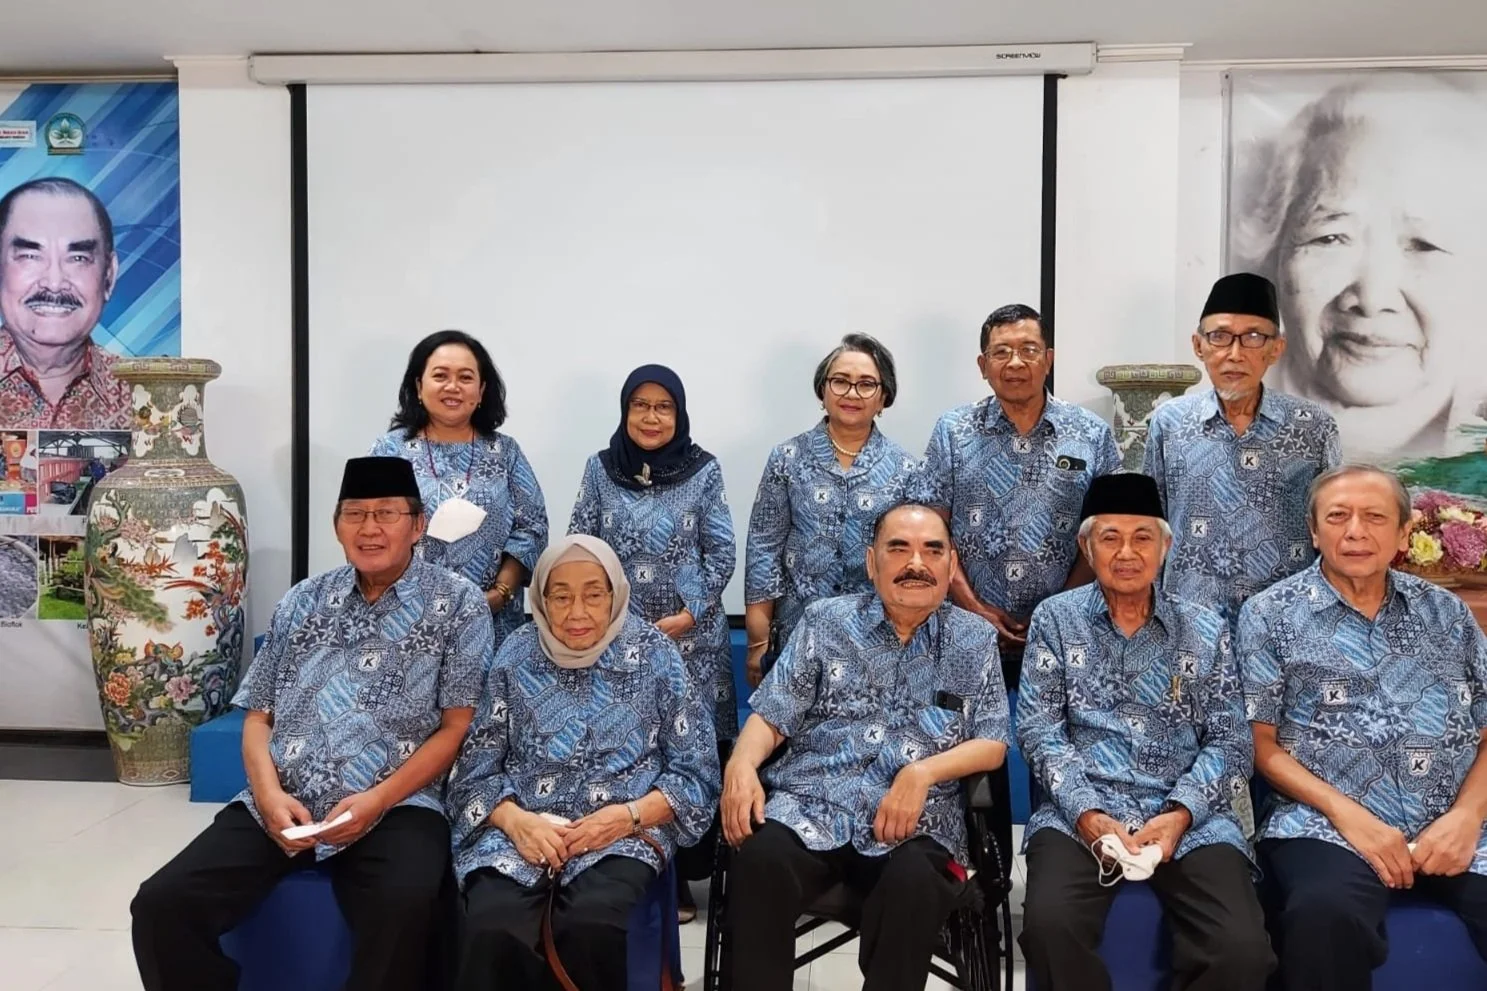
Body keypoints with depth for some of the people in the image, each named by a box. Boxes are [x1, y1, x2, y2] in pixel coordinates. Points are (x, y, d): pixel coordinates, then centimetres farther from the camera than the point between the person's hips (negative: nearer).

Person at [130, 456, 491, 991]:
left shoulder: (458, 603, 2)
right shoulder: (303, 601, 15)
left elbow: (457, 726, -2)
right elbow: (259, 714, 15)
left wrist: (376, 800, -14)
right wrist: (268, 794, -5)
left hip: (395, 809, -4)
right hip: (279, 805, 4)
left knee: (403, 910, -33)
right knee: (161, 905, -14)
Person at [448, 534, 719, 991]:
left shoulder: (655, 655, 2)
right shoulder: (515, 656, 6)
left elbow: (696, 773, 2)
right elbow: (475, 771, 5)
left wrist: (628, 815, -14)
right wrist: (515, 820, -15)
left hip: (622, 833, 0)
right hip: (521, 828, 1)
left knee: (590, 924, -32)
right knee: (493, 931, -30)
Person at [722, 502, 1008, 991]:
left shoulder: (976, 640, 11)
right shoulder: (825, 621, 10)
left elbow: (993, 743, 6)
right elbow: (772, 716, 7)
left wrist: (923, 771, -13)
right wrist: (741, 763, -15)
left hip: (917, 816, 0)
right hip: (811, 802, 0)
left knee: (916, 881, -34)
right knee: (760, 861, -31)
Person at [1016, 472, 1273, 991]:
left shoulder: (1205, 630, 11)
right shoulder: (1055, 619, 9)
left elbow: (1229, 740, 6)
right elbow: (1038, 729, 2)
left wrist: (1180, 812, -12)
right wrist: (1087, 813, -13)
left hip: (1190, 818, 1)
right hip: (1080, 812, -1)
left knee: (1242, 949, -24)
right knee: (1049, 924, -28)